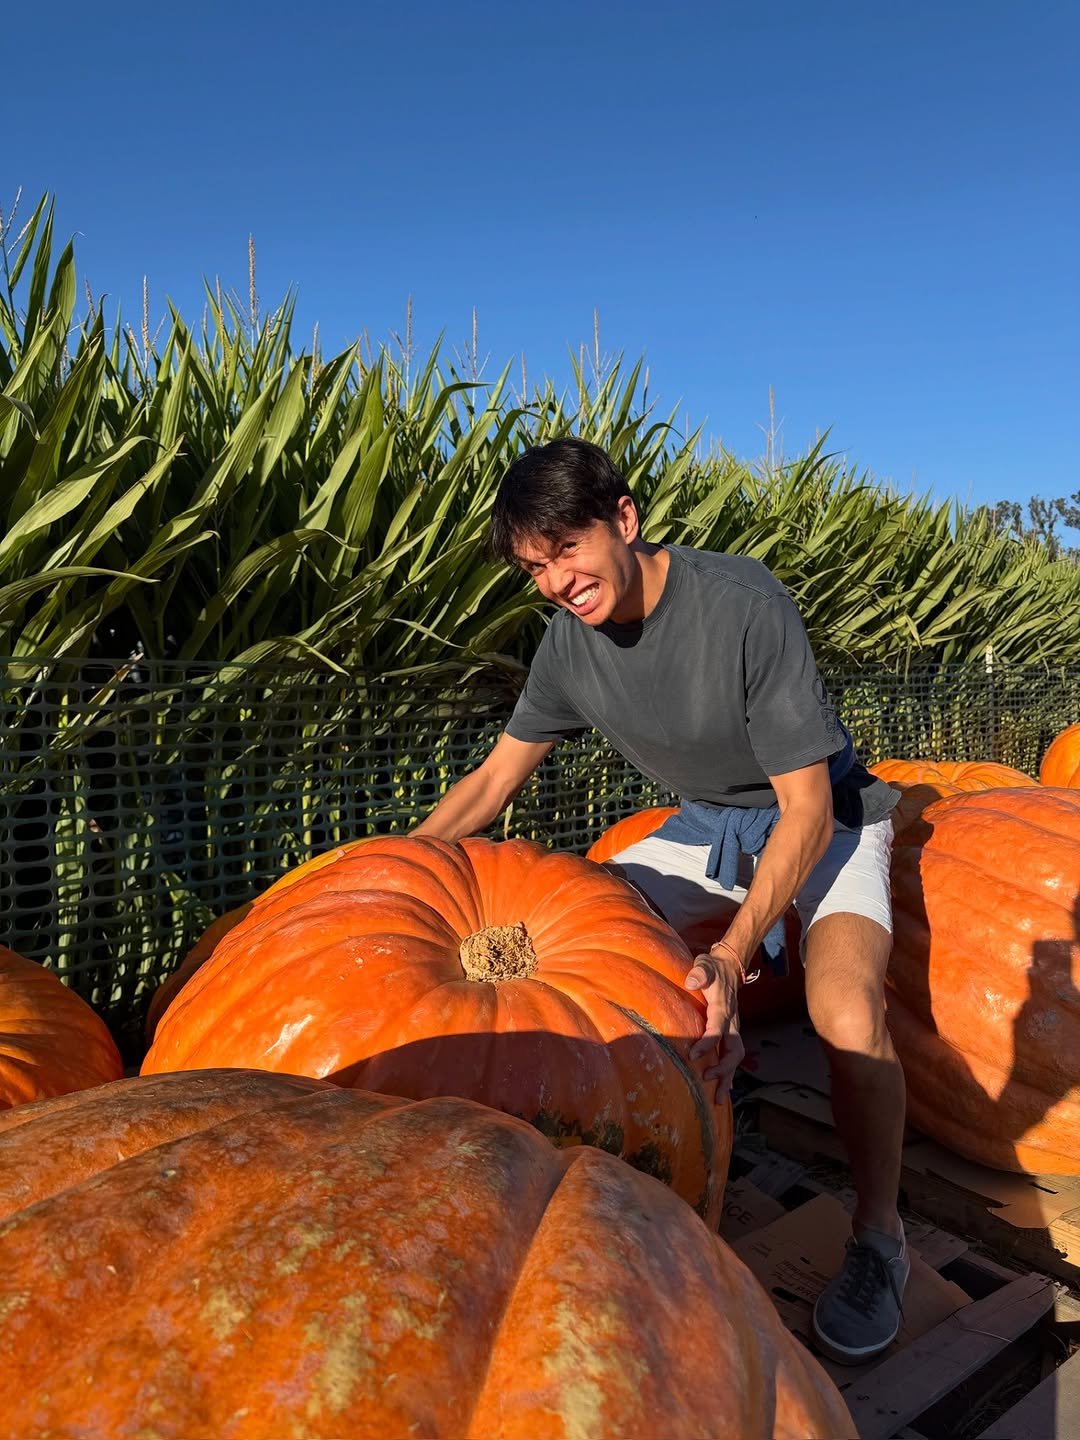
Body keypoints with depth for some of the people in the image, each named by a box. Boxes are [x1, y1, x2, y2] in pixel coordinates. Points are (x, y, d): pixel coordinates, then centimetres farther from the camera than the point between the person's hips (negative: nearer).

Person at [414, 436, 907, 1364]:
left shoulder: (744, 606, -29)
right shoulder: (571, 641, -11)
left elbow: (807, 809, -26)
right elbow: (495, 777, 1)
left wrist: (734, 954, -37)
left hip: (822, 820, -5)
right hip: (708, 826, 6)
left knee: (849, 1018, -30)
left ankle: (879, 1237, -2)